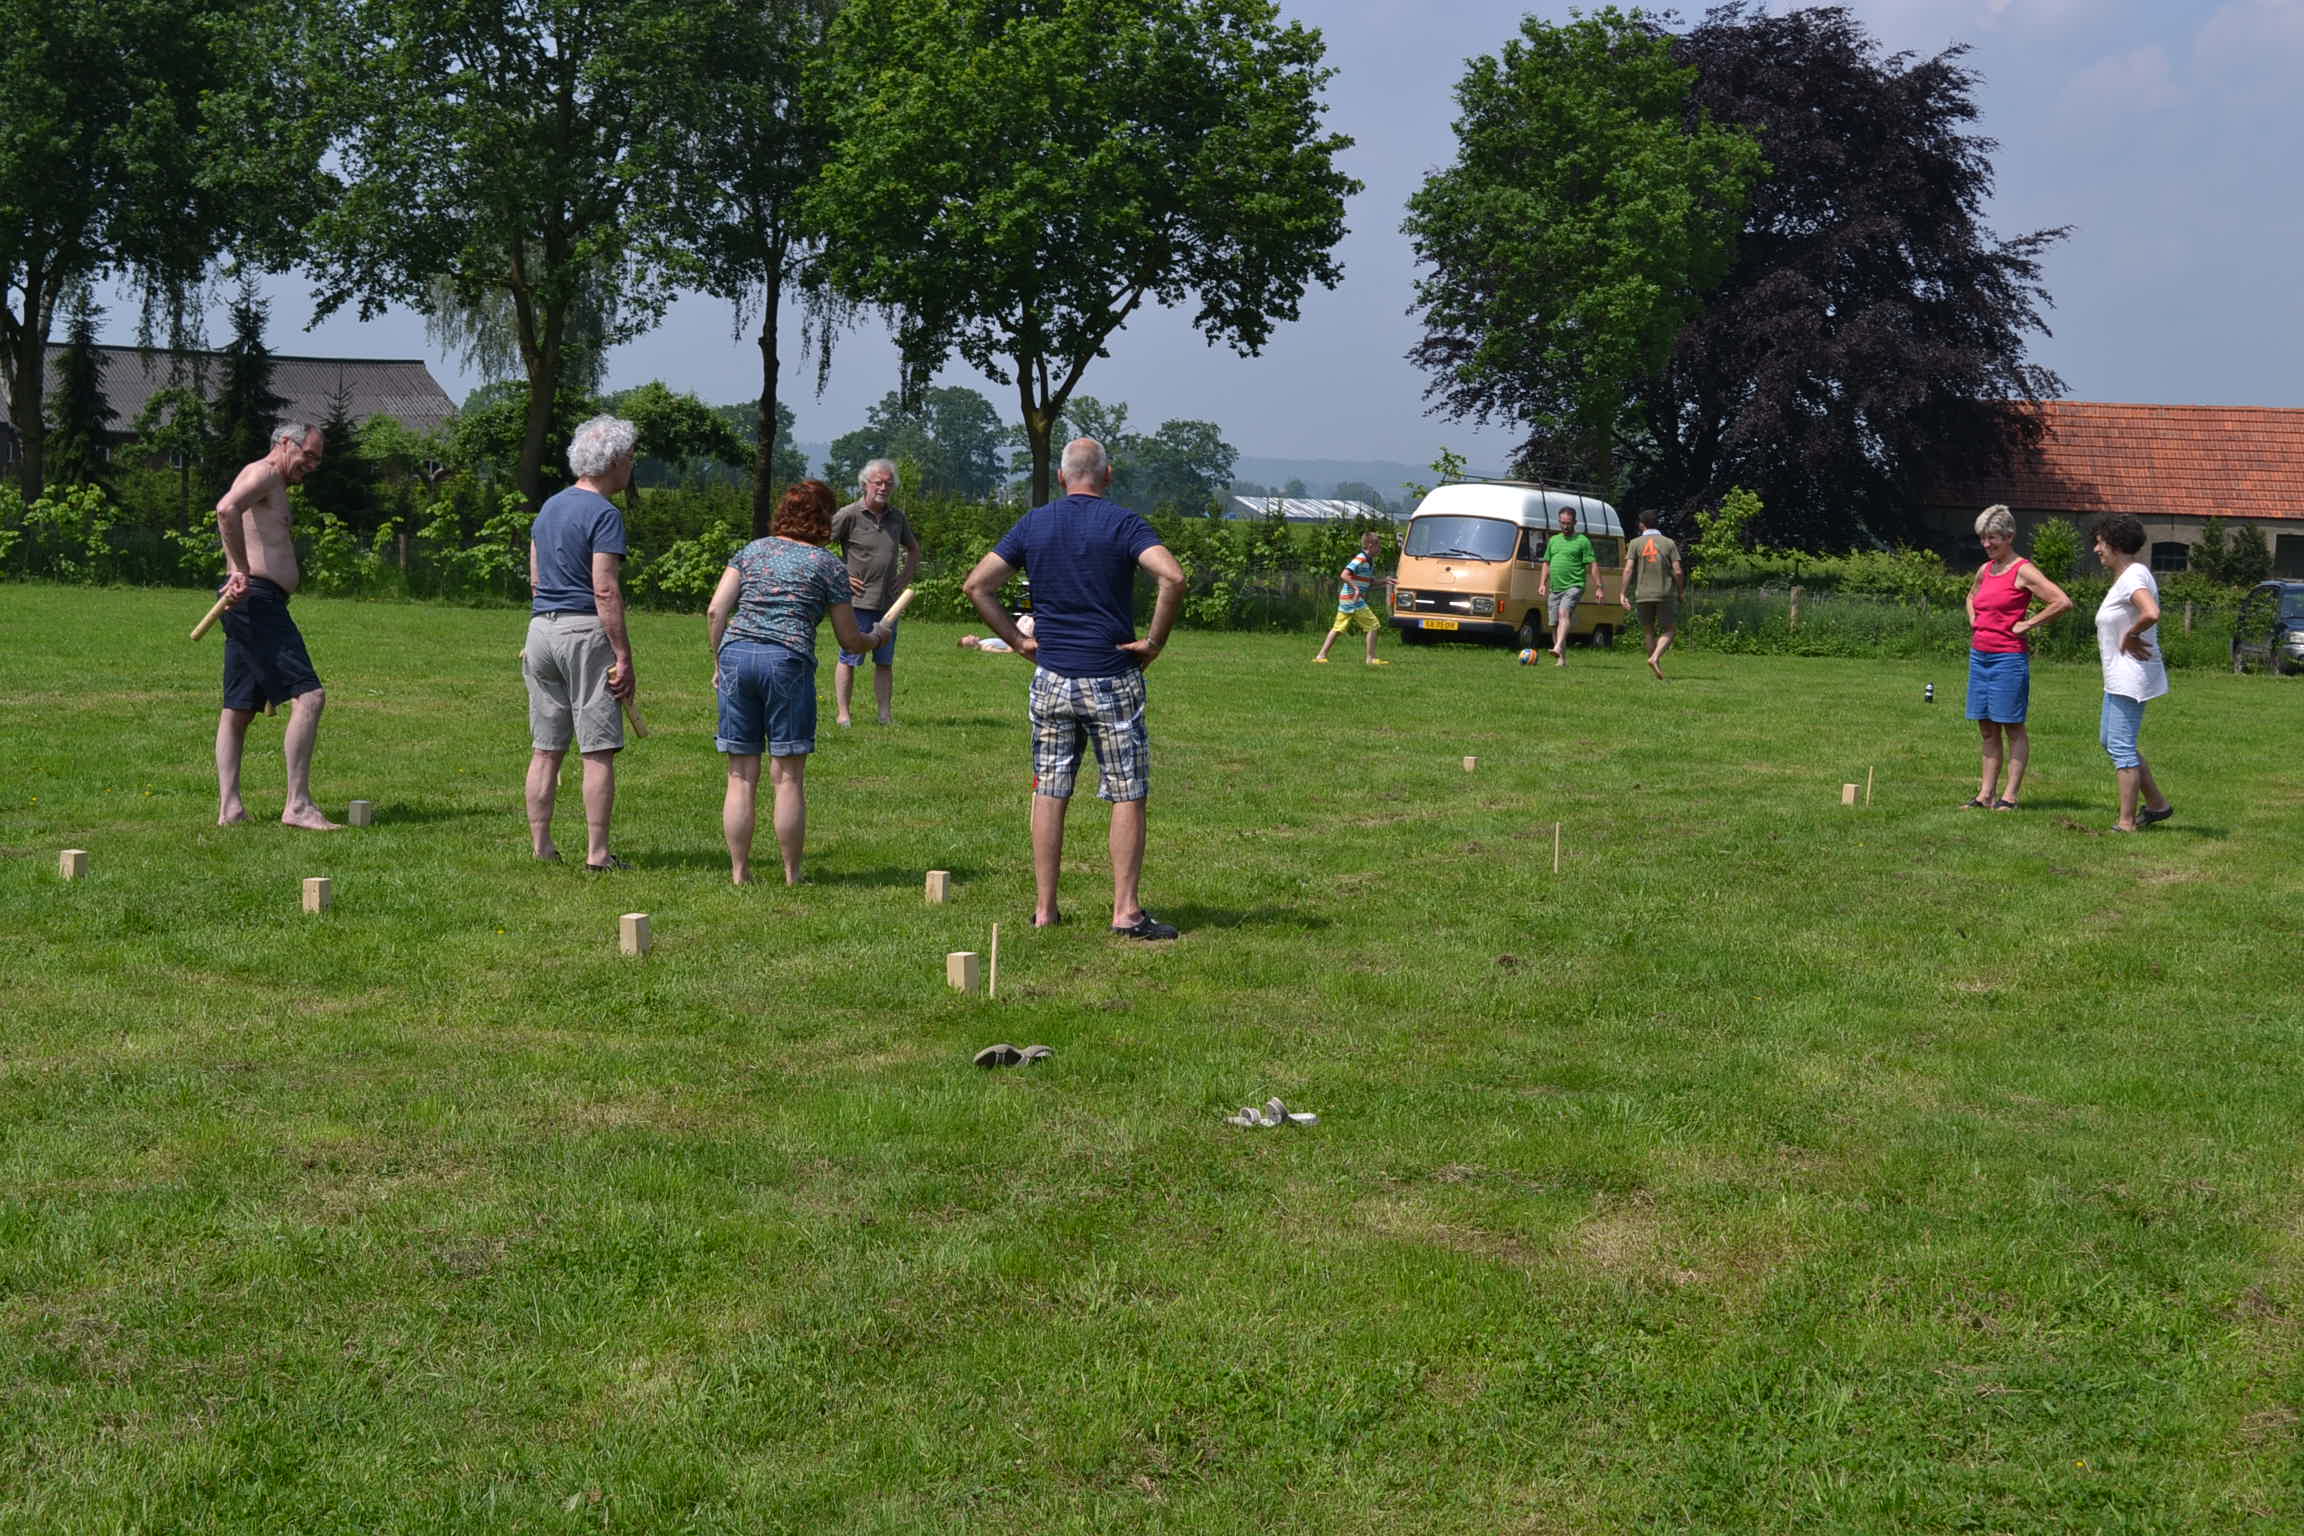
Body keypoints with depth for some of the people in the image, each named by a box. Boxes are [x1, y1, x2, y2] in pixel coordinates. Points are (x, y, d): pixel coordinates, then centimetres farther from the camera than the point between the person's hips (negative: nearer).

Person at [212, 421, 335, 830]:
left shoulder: (276, 489, 27)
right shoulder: (263, 474, -6)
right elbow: (227, 509, -25)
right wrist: (242, 571, -24)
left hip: (251, 605, 11)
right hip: (258, 600, -11)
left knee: (239, 708, 8)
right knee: (309, 695, -16)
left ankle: (229, 807, 9)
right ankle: (297, 805, -19)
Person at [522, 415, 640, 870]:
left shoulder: (549, 507, 15)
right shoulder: (604, 514, -11)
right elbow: (605, 592, -17)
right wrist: (624, 657, -16)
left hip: (541, 627, 8)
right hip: (586, 629, -8)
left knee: (546, 747, 11)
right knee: (599, 750, -3)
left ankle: (541, 844, 14)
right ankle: (597, 853, -3)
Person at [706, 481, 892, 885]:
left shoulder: (752, 550, 16)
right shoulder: (828, 564, 7)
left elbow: (715, 611, 7)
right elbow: (850, 641, 11)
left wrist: (719, 663, 18)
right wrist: (878, 636, 31)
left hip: (735, 652, 3)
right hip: (788, 659, -3)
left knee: (741, 776, 8)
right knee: (789, 777, 4)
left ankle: (739, 872, 10)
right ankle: (791, 875, 9)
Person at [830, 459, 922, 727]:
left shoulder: (897, 518, 11)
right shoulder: (849, 515, -6)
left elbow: (913, 548, 29)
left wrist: (907, 576, 15)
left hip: (889, 601, 5)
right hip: (858, 600, -5)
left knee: (885, 661, 8)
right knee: (849, 659, -2)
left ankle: (886, 714, 12)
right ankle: (843, 713, 4)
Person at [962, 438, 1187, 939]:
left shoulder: (1033, 525, 6)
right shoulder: (1123, 523, -6)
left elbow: (976, 585, 4)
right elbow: (1173, 577, -22)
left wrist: (1019, 640, 7)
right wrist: (1155, 641, -11)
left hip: (1051, 679, 4)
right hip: (1112, 681, -3)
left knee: (1049, 794, 10)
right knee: (1128, 796, 2)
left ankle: (1044, 909, 12)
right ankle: (1126, 911, -1)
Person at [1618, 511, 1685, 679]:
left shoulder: (1635, 543, 1)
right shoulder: (1669, 543, 2)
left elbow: (1628, 570, -8)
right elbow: (1678, 571, -4)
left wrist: (1624, 594, -6)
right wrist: (1681, 591, 9)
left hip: (1643, 594, 1)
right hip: (1666, 594, -1)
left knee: (1649, 632, 13)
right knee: (1668, 631, 7)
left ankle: (1658, 671, 14)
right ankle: (1655, 658, -19)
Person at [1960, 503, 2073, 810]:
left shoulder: (2023, 572, -10)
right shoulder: (1985, 570, 12)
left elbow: (2062, 601, -18)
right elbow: (1971, 596, 35)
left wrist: (2028, 624, -12)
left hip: (2009, 657, -8)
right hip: (1979, 655, 8)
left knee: (2013, 728, -1)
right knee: (1987, 729, 10)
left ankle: (2009, 796, 2)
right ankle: (1986, 795, 13)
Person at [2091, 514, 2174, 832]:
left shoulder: (2133, 577, -19)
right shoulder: (2127, 575, 13)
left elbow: (2151, 614, -37)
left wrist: (2130, 636, -20)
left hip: (2132, 677, -11)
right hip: (2120, 677, 11)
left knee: (2121, 748, -6)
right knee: (2111, 741, 19)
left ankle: (2126, 823, -1)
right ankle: (2157, 804, 24)